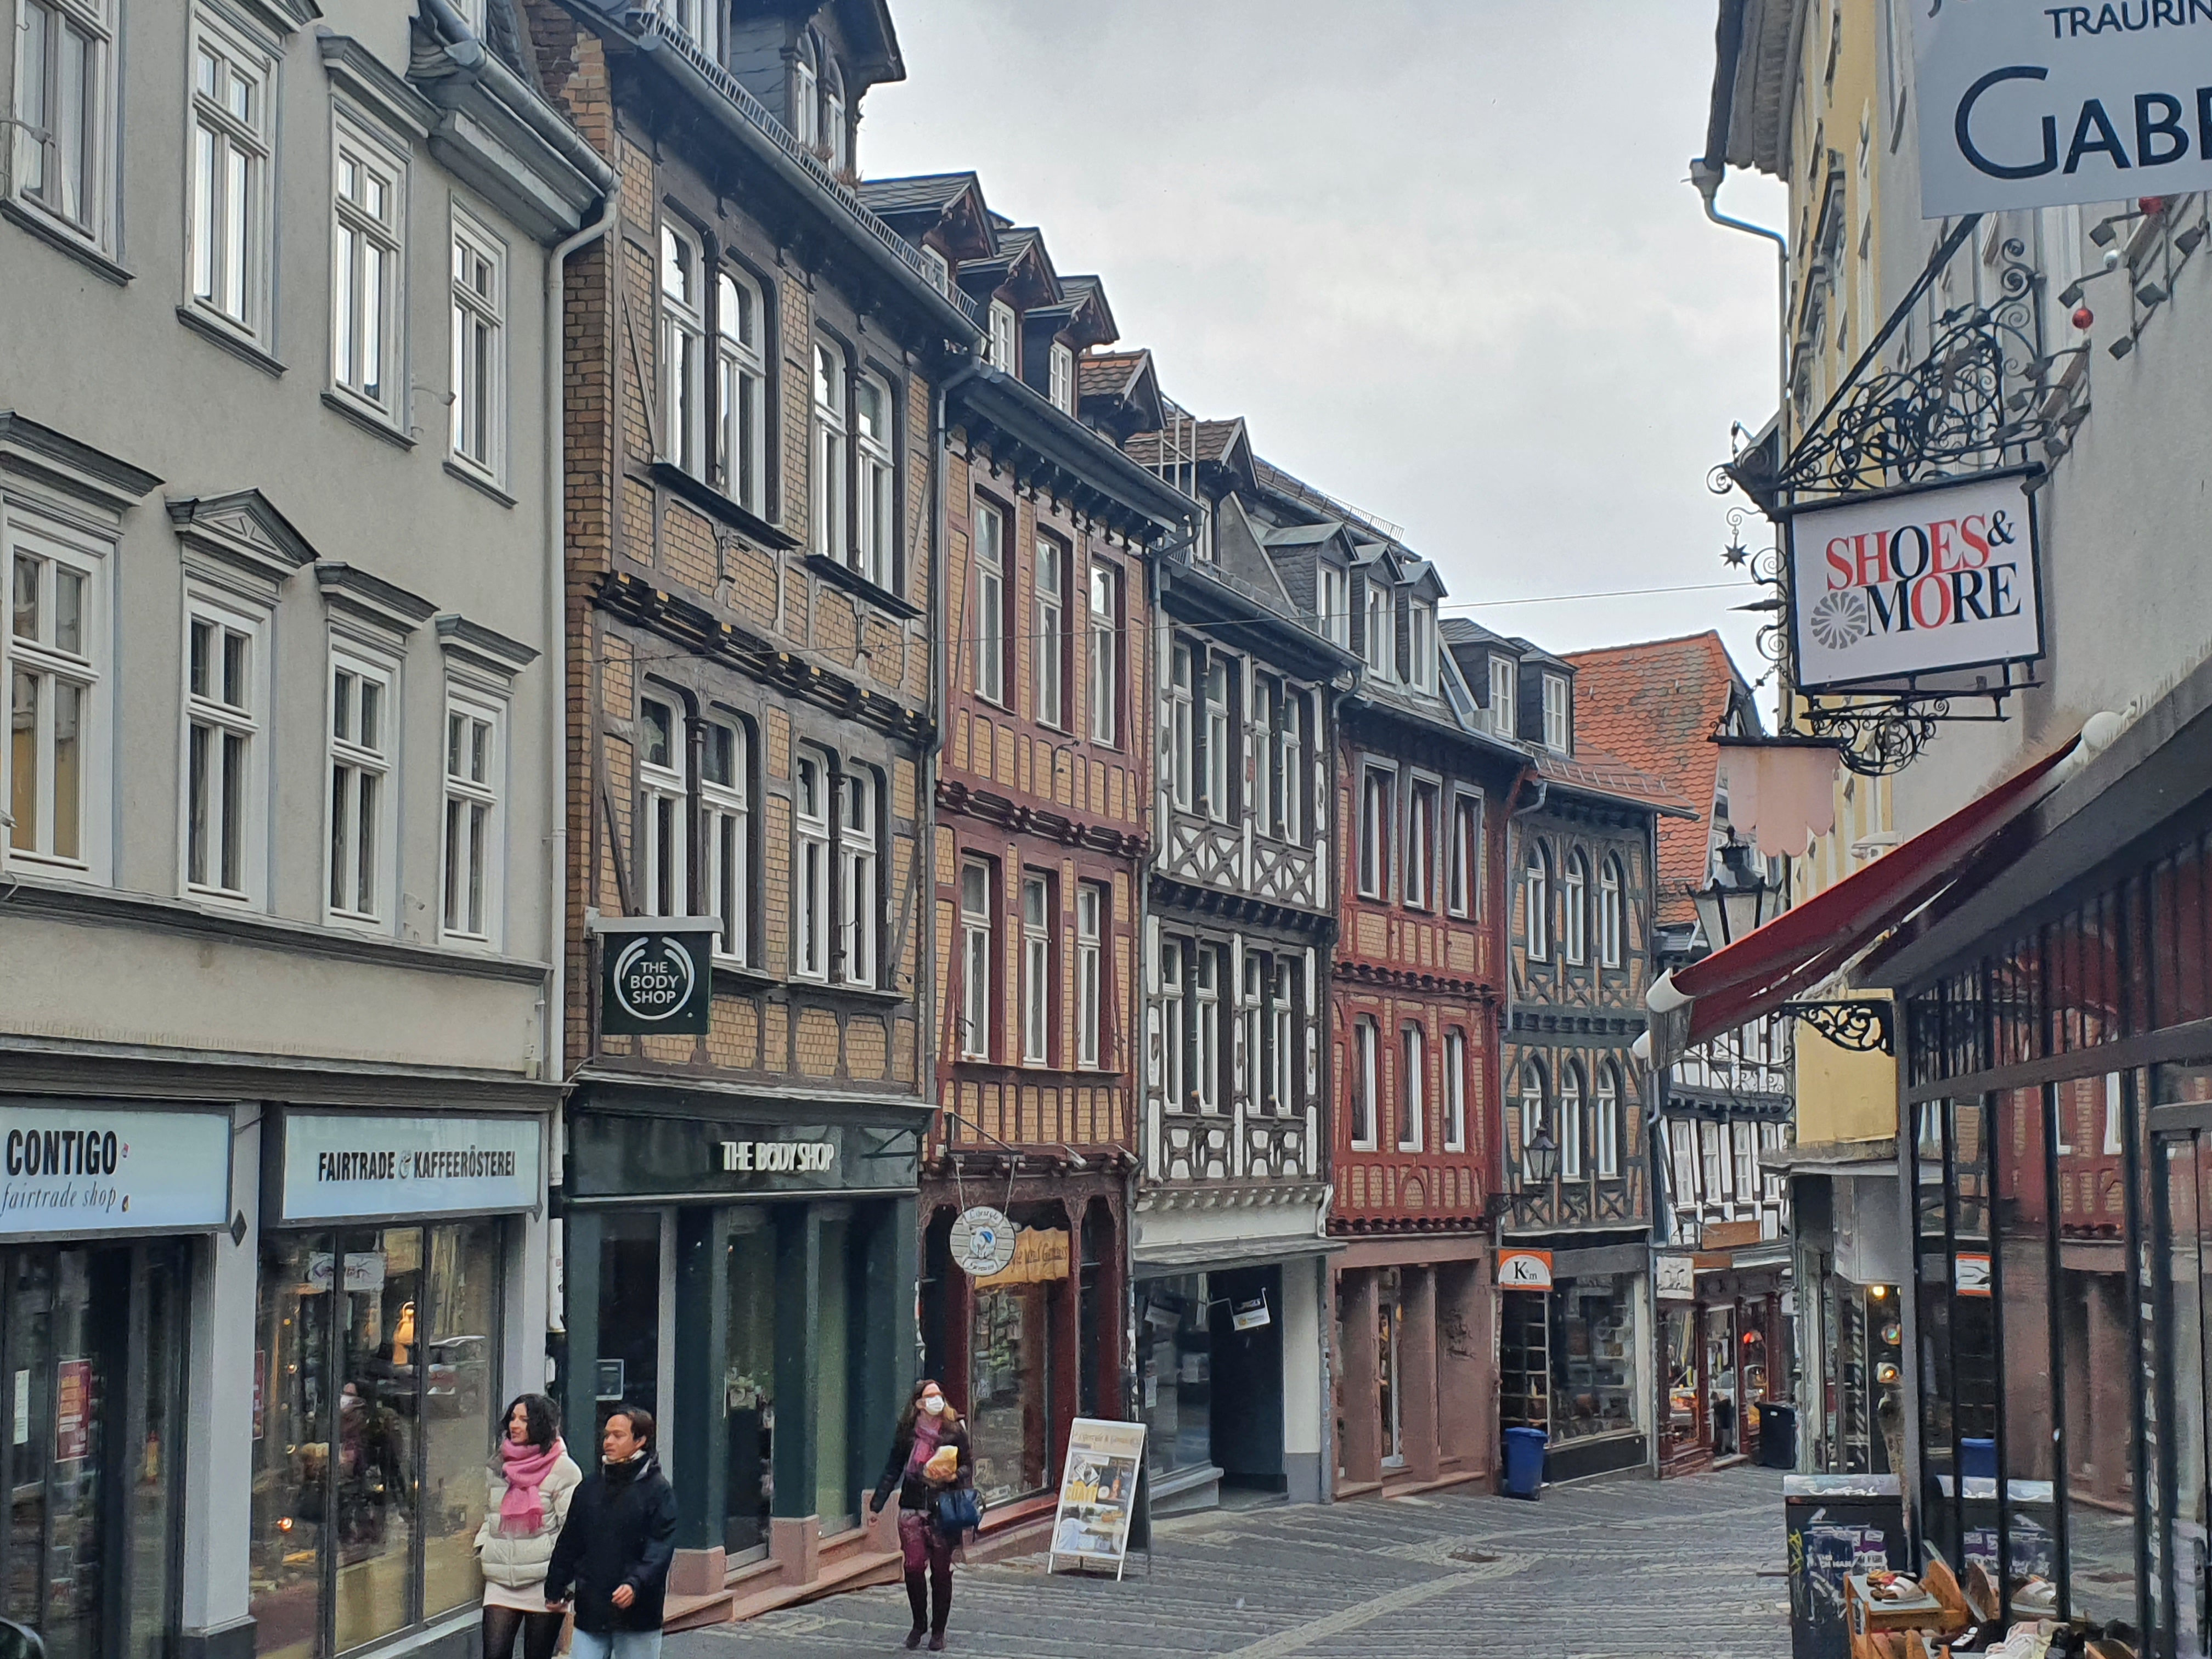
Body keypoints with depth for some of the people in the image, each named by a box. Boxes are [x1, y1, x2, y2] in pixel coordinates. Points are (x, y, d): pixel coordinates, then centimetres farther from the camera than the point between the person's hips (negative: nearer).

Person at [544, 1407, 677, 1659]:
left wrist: (635, 1584, -27)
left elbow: (660, 1550, -14)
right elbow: (569, 1543, 17)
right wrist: (555, 1589, 17)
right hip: (590, 1610, 4)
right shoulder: (590, 1487, 9)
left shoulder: (657, 1490, -5)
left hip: (637, 1611, -4)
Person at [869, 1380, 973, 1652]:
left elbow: (968, 1466, 6)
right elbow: (893, 1468, 12)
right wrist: (877, 1503, 11)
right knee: (913, 1568, -5)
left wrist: (955, 1475, -16)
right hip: (912, 1509, 1)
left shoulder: (954, 1430, 2)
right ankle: (919, 1623, 17)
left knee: (942, 1571, 2)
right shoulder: (907, 1432, 5)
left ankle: (938, 1631, 15)